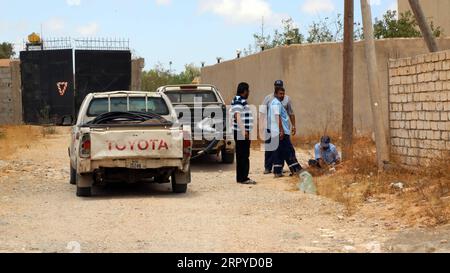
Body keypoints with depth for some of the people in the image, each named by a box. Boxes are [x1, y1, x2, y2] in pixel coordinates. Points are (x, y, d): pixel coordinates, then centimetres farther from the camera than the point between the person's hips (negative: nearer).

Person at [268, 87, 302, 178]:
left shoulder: (274, 103, 21)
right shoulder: (276, 103, -11)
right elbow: (277, 117, -19)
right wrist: (281, 130, -23)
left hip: (275, 133, 10)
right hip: (281, 132, -10)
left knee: (279, 152, 9)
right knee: (289, 151, -6)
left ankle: (277, 172, 8)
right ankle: (296, 170, -4)